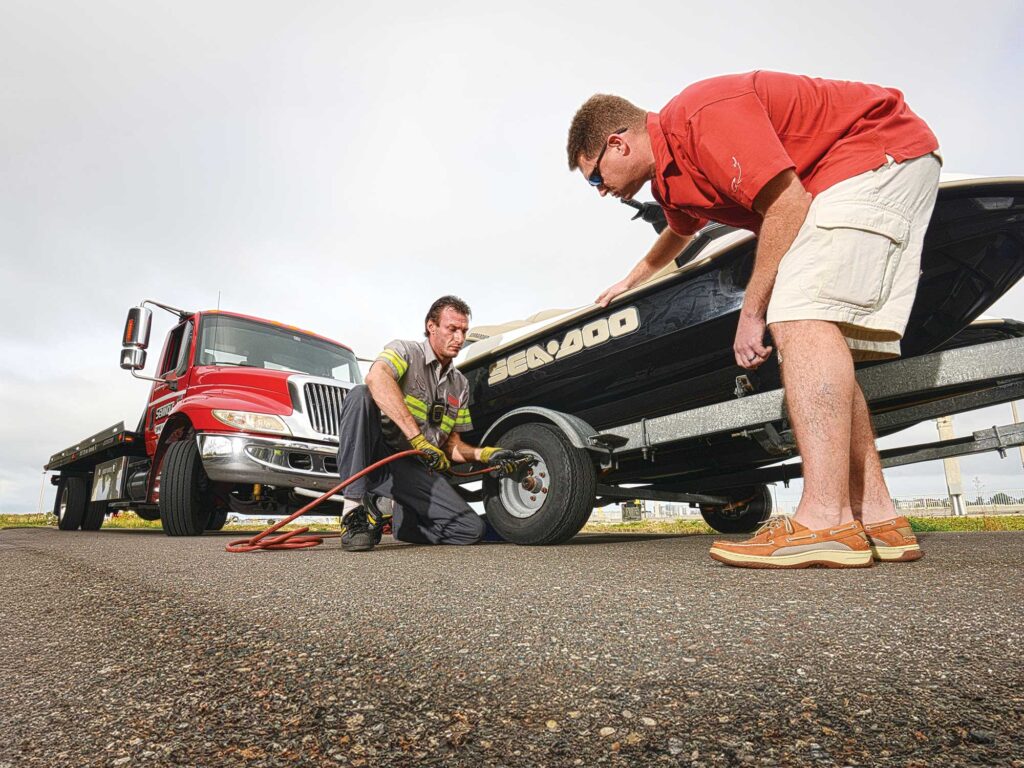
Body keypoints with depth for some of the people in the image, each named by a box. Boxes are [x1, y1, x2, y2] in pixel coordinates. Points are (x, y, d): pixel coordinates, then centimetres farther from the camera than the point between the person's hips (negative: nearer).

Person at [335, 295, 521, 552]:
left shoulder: (460, 384, 15)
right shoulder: (404, 351, -3)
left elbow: (452, 446, 18)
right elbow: (376, 377, -30)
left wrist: (484, 454, -3)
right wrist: (418, 437, -36)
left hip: (413, 468, 5)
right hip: (375, 454, -5)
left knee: (472, 530, -13)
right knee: (361, 395, -33)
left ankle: (399, 520, 13)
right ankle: (355, 510, -30)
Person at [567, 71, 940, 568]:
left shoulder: (703, 115, -20)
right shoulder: (669, 176, 10)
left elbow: (788, 204, -25)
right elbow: (680, 231, 34)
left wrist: (751, 313, -18)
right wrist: (631, 280, 48)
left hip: (882, 152, -10)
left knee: (803, 315, -27)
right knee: (820, 338, 1)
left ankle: (826, 523, -31)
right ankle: (877, 521, 1)